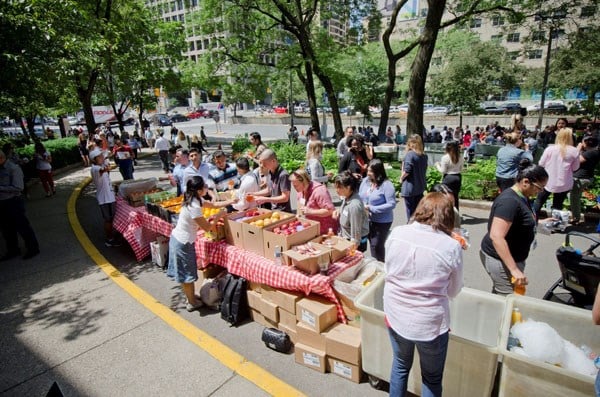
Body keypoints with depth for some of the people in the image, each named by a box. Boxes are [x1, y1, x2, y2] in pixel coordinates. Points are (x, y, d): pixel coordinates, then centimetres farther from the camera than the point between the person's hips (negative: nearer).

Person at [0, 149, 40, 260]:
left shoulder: (14, 168, -13)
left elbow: (18, 188, -18)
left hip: (13, 202, -7)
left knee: (22, 226, 3)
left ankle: (32, 248, 18)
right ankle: (12, 250, 32)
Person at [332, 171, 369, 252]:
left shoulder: (354, 205, -29)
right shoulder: (347, 197, -4)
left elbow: (356, 232, -23)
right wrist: (338, 211, -4)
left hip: (354, 243, -8)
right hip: (346, 239, 8)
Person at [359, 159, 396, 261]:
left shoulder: (387, 185, -18)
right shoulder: (365, 180, -2)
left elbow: (391, 204, -21)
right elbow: (360, 196, 10)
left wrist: (372, 208, -23)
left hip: (381, 221, -5)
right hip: (367, 219, 5)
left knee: (377, 246, 6)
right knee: (372, 244, 19)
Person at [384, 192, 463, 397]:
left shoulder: (396, 233, -9)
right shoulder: (452, 246, -16)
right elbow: (453, 291, -1)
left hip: (395, 315, 3)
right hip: (429, 323, -2)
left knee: (400, 366, 28)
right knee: (432, 378, 23)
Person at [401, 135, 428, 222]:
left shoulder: (410, 154, -14)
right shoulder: (424, 156, 7)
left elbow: (407, 171, -18)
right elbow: (424, 169, 13)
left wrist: (401, 178, -3)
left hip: (410, 187, -7)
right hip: (420, 186, 7)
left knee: (410, 212, 3)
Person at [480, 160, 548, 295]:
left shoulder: (522, 197, 8)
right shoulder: (509, 201, -23)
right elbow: (496, 236, -31)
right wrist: (514, 270, -32)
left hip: (511, 257, 10)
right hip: (500, 259, -10)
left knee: (498, 296, 19)